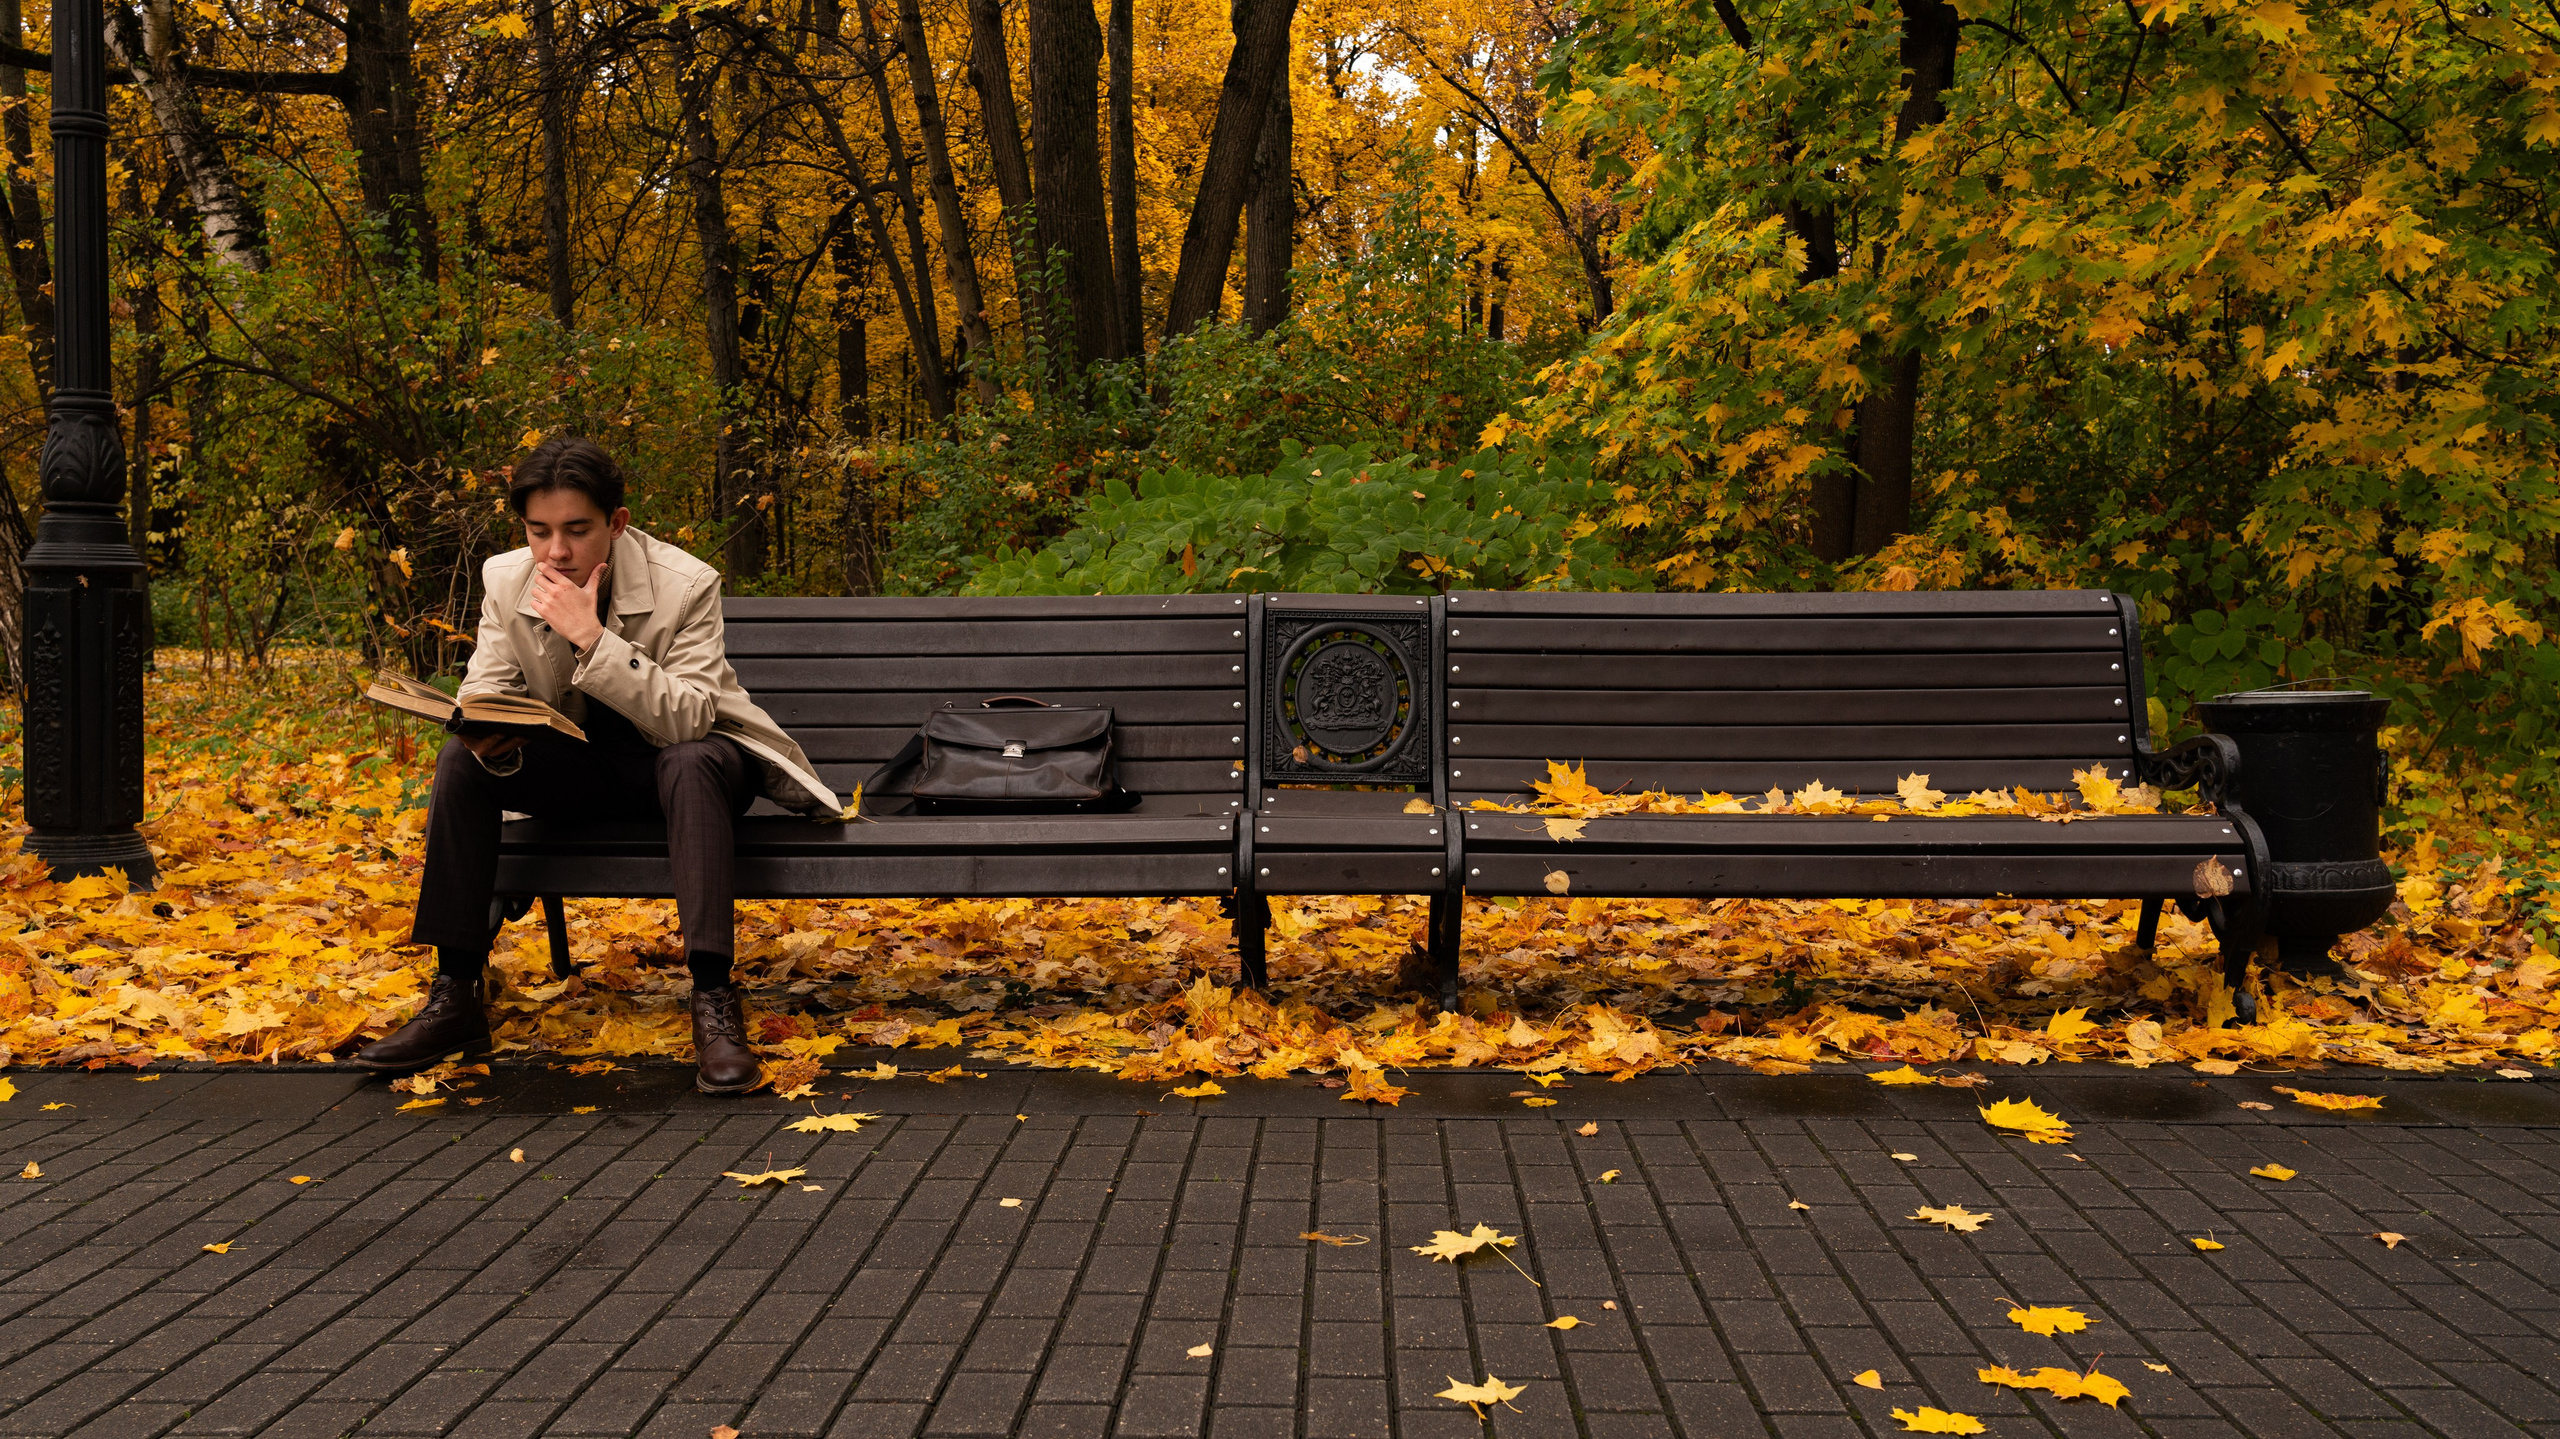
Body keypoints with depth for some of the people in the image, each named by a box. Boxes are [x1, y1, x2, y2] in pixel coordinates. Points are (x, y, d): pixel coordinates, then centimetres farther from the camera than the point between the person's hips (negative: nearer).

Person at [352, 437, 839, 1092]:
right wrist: (487, 736, -30)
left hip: (683, 759, -4)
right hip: (580, 765, 4)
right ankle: (457, 996, -16)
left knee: (693, 764, -38)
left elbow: (689, 719, -30)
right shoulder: (505, 581, -8)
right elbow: (484, 693, -5)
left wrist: (592, 639, -37)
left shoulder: (686, 585, -21)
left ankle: (713, 1003, -39)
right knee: (460, 761, -19)